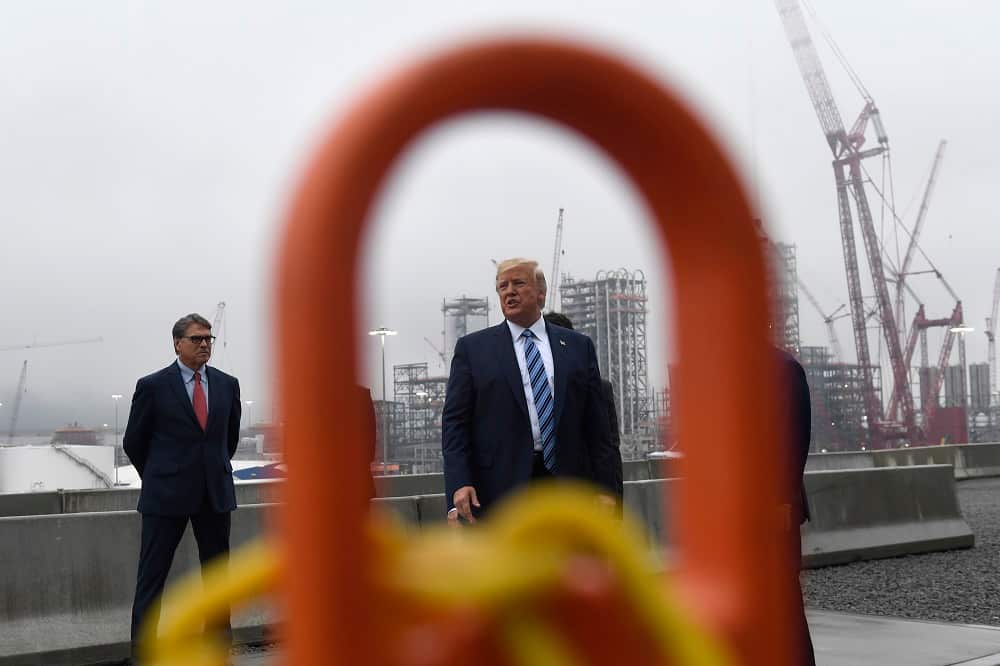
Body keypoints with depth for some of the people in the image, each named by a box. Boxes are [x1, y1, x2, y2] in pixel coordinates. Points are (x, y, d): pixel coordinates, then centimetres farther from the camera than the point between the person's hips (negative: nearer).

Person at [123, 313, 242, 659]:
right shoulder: (152, 386, -5)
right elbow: (133, 442, 4)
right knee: (153, 573, -1)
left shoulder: (227, 384, 6)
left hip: (216, 493, 4)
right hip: (167, 496, -4)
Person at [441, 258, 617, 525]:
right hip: (502, 487, -2)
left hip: (566, 482, 2)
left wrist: (605, 488, 4)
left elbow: (596, 423, 10)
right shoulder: (472, 348, 7)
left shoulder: (578, 346, 12)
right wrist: (459, 484, -11)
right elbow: (455, 422, 2)